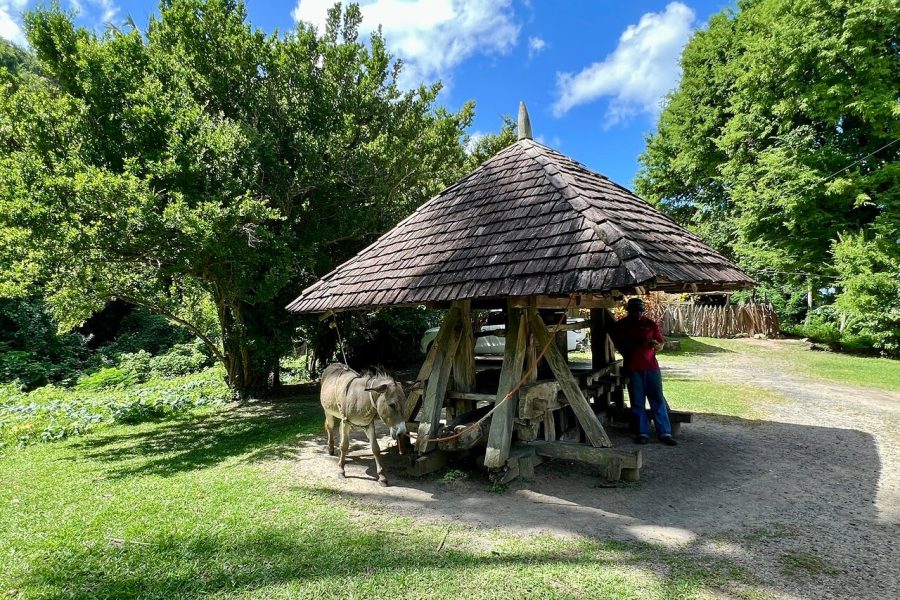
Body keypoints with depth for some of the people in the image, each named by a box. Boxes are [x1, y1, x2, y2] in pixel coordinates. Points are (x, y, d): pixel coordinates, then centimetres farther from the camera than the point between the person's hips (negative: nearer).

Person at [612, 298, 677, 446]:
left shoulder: (650, 324, 9)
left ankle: (665, 433, 2)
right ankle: (643, 433, 9)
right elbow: (619, 345, 7)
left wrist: (655, 344, -12)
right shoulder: (621, 325, 6)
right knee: (637, 402, 2)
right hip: (633, 369, 0)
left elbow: (660, 346, 10)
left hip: (651, 367, 1)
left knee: (658, 400, -1)